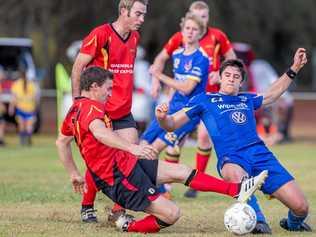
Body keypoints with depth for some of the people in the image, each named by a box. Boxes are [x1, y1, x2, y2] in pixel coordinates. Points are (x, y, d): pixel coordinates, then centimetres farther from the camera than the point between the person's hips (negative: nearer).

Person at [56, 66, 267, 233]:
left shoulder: (75, 110, 14)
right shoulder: (91, 107, -18)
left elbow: (61, 142, 28)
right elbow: (100, 132, -40)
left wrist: (75, 175, 35)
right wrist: (132, 147, -51)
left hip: (124, 164, 11)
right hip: (121, 177, -11)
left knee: (180, 171, 6)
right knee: (171, 214, -15)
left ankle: (237, 190, 5)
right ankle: (129, 227, 2)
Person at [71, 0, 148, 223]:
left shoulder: (135, 37, 9)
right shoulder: (101, 34, -12)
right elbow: (78, 67, -8)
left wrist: (127, 99, 17)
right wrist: (77, 101, -11)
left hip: (124, 111, 6)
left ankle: (118, 210, 7)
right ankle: (87, 207, 16)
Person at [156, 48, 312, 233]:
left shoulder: (247, 99, 25)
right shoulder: (205, 100, 15)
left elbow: (272, 94, 45)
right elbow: (172, 125, 12)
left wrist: (294, 69, 40)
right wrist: (163, 117, -11)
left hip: (261, 154, 4)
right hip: (231, 158, -4)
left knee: (301, 207, -9)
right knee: (237, 177, -46)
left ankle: (293, 223, 26)